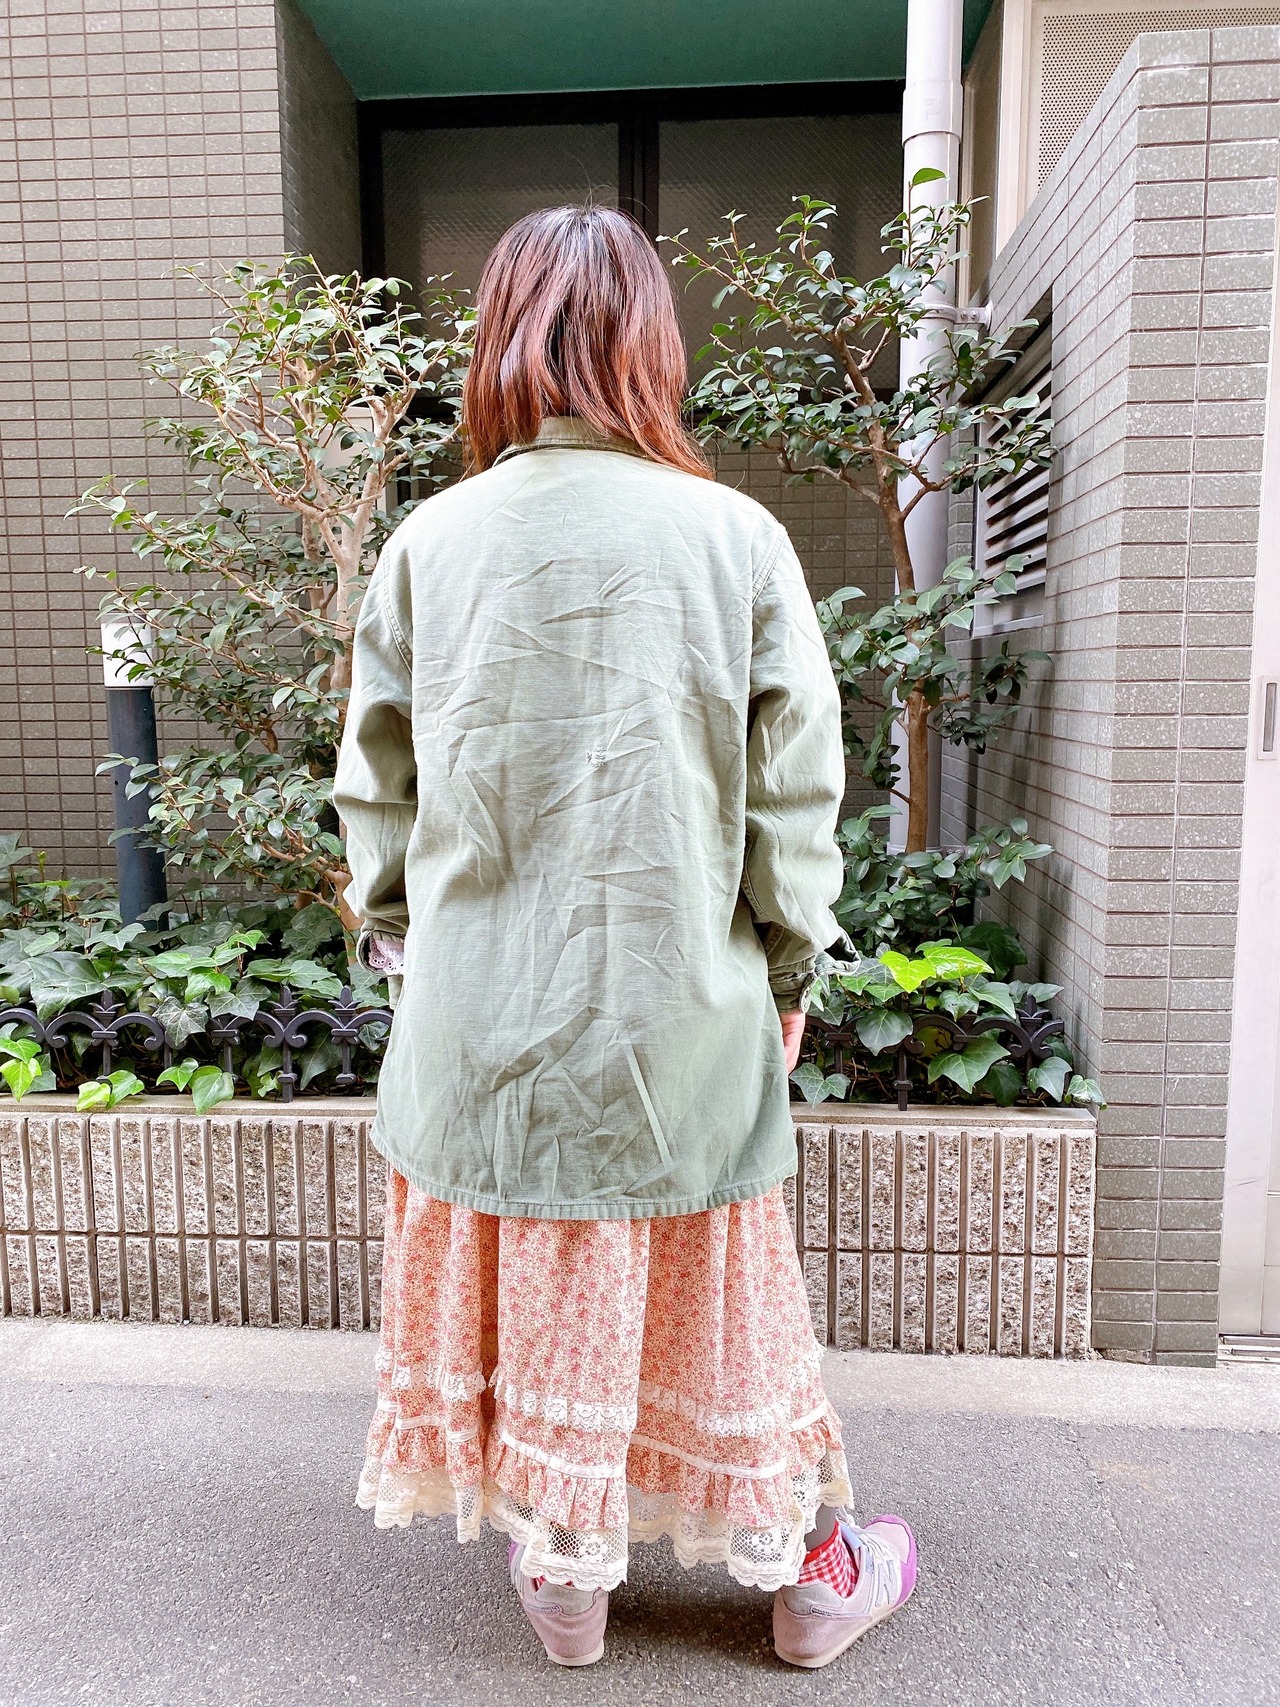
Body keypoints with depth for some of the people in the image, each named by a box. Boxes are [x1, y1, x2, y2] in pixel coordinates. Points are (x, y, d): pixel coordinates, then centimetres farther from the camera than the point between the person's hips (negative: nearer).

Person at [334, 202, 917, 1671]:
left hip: (484, 1012, 1)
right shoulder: (736, 537, -9)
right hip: (680, 1011, 0)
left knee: (526, 1283, 18)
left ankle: (564, 1576, 40)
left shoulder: (429, 542, -5)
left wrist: (394, 931, 18)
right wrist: (789, 963, 9)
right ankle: (805, 1574, 39)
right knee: (708, 1291, 17)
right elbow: (795, 793, -5)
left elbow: (377, 788, 2)